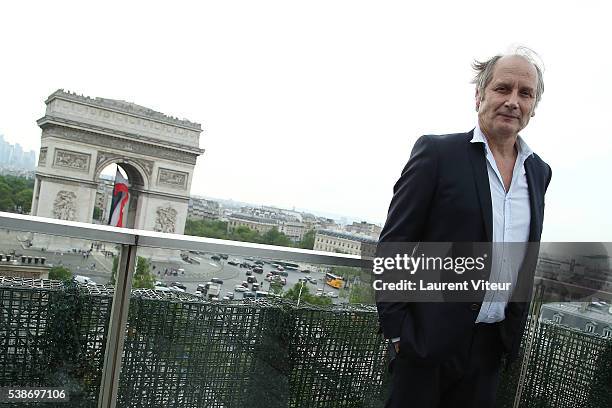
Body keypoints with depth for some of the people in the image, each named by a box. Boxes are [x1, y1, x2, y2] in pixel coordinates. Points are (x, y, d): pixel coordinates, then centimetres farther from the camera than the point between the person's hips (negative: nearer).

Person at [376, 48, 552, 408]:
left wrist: (515, 330, 13)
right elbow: (393, 246, -10)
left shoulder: (539, 171, 8)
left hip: (493, 345, 5)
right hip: (430, 337, -5)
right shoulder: (436, 152, -9)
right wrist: (397, 331, -12)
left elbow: (526, 259, 16)